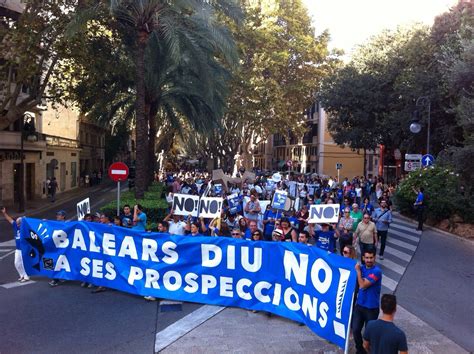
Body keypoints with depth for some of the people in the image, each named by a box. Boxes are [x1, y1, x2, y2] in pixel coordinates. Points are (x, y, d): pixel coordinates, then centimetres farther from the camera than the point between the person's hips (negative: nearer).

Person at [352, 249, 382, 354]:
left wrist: (358, 271, -15)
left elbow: (363, 285, -23)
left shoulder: (376, 271, -20)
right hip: (359, 305, 5)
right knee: (356, 330, 7)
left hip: (371, 308, -5)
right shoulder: (362, 268, 1)